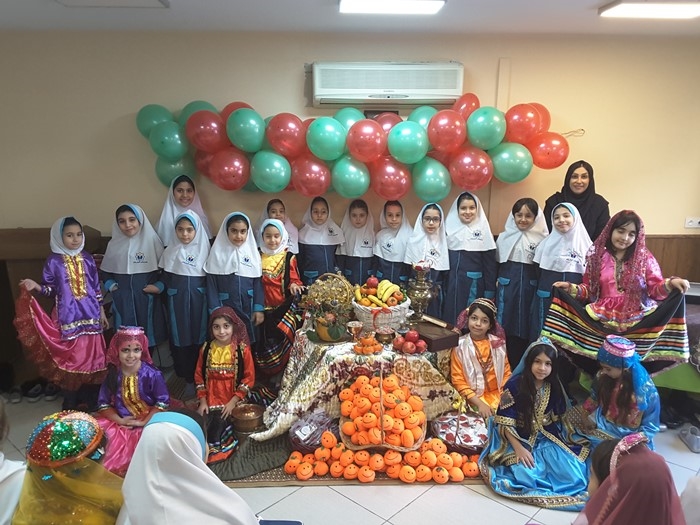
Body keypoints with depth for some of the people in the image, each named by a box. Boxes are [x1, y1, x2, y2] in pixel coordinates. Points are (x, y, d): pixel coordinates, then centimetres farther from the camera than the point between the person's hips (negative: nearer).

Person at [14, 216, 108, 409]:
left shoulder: (87, 259, 5)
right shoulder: (54, 261, -4)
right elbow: (51, 290, -2)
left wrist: (102, 312, 10)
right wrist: (36, 286, -22)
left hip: (90, 315, 3)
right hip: (67, 317, -3)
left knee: (91, 358, 8)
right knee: (70, 360, 1)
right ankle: (70, 404, 13)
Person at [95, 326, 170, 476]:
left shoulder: (152, 374, -16)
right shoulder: (112, 374, -6)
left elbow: (163, 402, -12)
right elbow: (103, 403, 0)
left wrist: (143, 422, -18)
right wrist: (120, 420, -14)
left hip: (148, 421, -3)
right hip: (121, 422, 3)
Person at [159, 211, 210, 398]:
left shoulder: (204, 249, -1)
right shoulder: (171, 251, 3)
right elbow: (165, 279, 6)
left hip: (198, 302, -1)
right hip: (177, 303, 1)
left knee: (199, 340, 3)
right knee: (180, 340, 4)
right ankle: (188, 380, 15)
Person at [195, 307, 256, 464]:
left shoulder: (242, 349, -8)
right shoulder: (206, 349, 2)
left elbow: (249, 377, -6)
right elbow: (199, 376, 8)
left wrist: (233, 402, -11)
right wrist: (202, 401, 0)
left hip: (232, 399, -3)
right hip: (210, 398, 3)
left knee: (219, 421, -21)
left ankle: (212, 450, 6)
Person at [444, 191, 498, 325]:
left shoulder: (483, 230, -4)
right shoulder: (450, 228, 5)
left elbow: (490, 263, -3)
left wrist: (490, 292, -5)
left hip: (474, 285, -3)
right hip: (451, 284, 3)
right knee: (450, 319, 8)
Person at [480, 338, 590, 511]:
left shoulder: (554, 387, -2)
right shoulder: (514, 385, -16)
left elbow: (557, 418, 10)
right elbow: (504, 423, -15)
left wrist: (565, 441, -2)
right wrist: (519, 448, -22)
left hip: (547, 438, 4)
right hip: (519, 439, -4)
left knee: (572, 474, -17)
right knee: (526, 476, -27)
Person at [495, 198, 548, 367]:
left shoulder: (542, 239, 0)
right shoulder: (504, 237, 5)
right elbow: (496, 264, 8)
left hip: (530, 289, -1)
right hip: (507, 287, 1)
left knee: (525, 329, 4)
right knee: (505, 328, 3)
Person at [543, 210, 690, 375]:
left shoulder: (645, 258, 8)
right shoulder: (598, 256, 10)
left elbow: (655, 288, 2)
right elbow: (589, 289, 13)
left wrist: (670, 284, -18)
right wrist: (571, 288, -4)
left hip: (636, 320, -1)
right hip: (601, 319, 1)